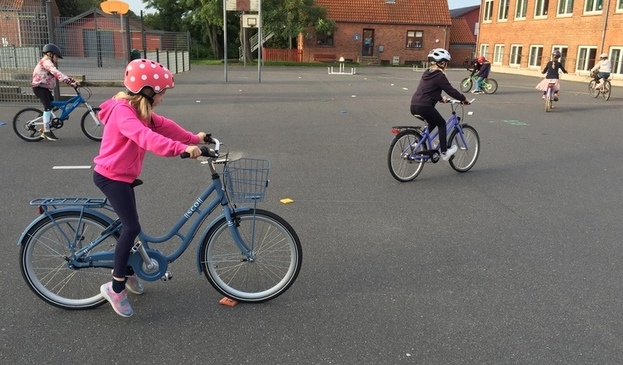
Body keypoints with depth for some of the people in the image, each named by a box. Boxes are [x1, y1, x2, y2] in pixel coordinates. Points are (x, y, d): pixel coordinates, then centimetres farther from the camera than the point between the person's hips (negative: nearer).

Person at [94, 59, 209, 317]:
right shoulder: (122, 111, -24)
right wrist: (182, 148, -50)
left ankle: (127, 273, 36)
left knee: (128, 226, 18)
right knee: (132, 227, -15)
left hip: (123, 176, 10)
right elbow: (146, 137, -40)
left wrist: (194, 138, 11)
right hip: (111, 176, -10)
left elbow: (164, 127, 12)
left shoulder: (140, 110, 8)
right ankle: (115, 288, -5)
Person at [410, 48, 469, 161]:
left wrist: (440, 99, 40)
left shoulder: (426, 73, 19)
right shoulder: (440, 76, -8)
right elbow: (451, 90, -7)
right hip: (425, 106, -8)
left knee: (433, 123, 27)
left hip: (414, 105, 8)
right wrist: (463, 98, 7)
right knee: (442, 124, 11)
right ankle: (444, 152, 12)